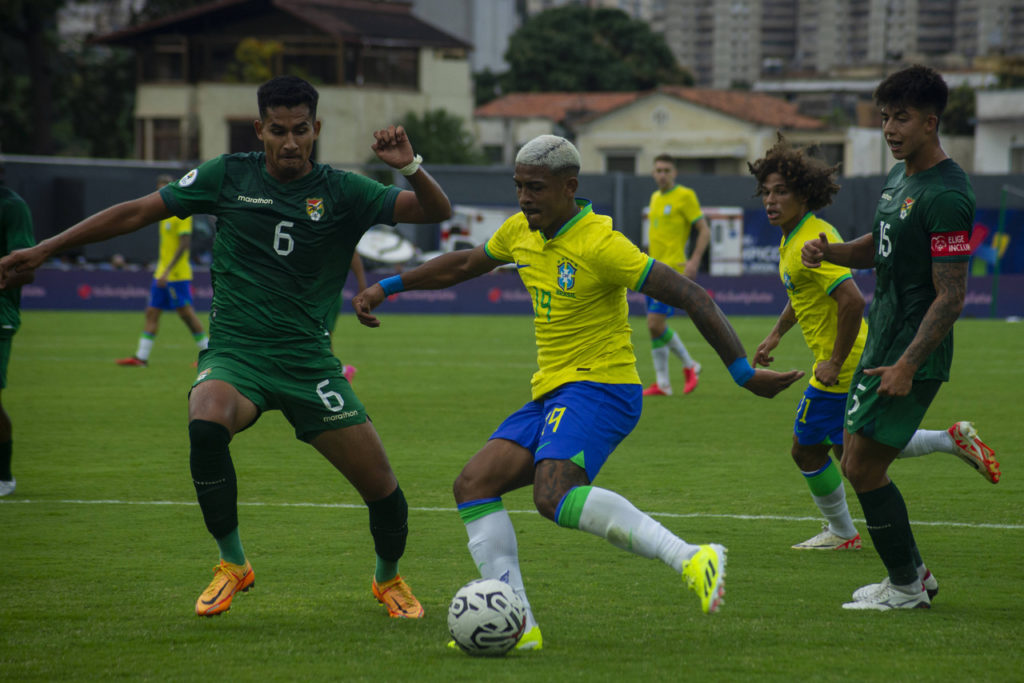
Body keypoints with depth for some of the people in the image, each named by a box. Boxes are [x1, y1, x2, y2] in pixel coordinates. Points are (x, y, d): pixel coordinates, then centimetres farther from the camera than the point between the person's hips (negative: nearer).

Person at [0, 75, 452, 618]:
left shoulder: (342, 193, 0)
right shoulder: (229, 176, 2)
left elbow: (436, 212, -4)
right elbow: (137, 212, 7)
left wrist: (409, 166, -25)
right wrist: (45, 248, 6)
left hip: (309, 363, 1)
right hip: (234, 354, -1)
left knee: (382, 488, -5)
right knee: (206, 425, -35)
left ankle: (389, 578, 30)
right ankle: (232, 564, -13)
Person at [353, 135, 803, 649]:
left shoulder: (599, 244, -17)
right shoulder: (521, 232, 9)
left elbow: (690, 296, -18)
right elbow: (464, 265, 29)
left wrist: (744, 373, -21)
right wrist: (387, 287, 27)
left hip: (600, 389, -9)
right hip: (549, 395, 9)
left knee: (555, 496, -32)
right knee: (473, 485, -4)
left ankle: (690, 560, -33)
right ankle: (517, 625, -5)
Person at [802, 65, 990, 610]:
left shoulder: (946, 196, -19)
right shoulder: (899, 176, 11)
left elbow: (951, 295, -21)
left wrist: (907, 365, -26)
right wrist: (829, 251, 4)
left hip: (915, 353, -9)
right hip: (882, 341, 9)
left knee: (863, 468, -7)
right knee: (858, 459, 13)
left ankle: (906, 588, 6)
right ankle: (910, 571, 26)